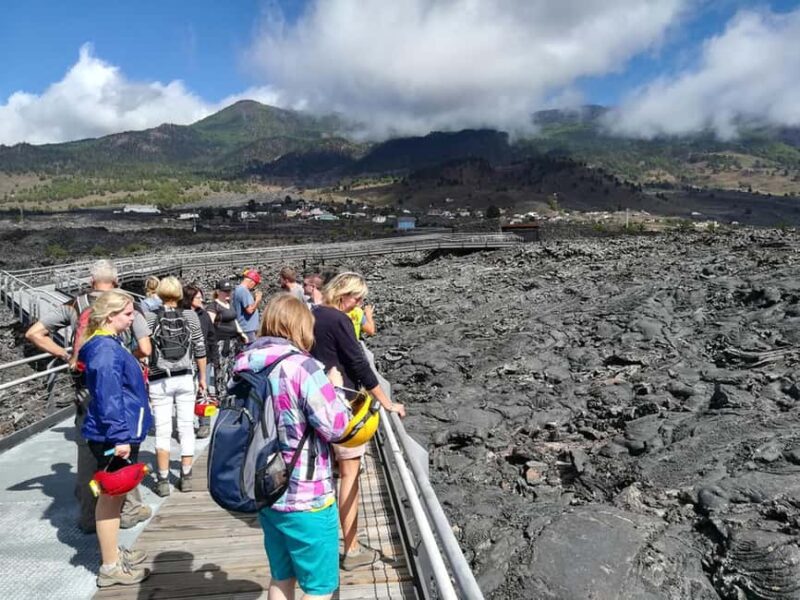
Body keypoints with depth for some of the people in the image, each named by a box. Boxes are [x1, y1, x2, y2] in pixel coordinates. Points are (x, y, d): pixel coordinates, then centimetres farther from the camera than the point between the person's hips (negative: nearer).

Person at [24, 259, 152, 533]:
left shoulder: (73, 306, 1)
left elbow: (33, 334, 1)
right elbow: (144, 350, -14)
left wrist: (65, 355, 4)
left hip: (86, 389, 2)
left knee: (87, 451, 12)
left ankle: (88, 517, 22)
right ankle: (129, 511, 22)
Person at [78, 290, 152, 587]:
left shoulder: (109, 344, 12)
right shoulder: (106, 349, -20)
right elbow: (108, 397, -25)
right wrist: (119, 436, -24)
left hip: (120, 434, 10)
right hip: (112, 437, -10)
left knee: (115, 495, 20)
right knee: (111, 496, 1)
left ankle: (113, 552, 35)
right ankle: (110, 567, 14)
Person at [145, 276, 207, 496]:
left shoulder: (150, 318, -6)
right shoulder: (190, 316, -2)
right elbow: (200, 350, 1)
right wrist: (202, 377, 11)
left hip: (159, 381, -1)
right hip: (185, 379, 1)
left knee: (162, 431, 6)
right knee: (186, 428, 10)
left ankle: (163, 481, 10)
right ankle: (186, 477, 16)